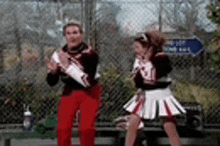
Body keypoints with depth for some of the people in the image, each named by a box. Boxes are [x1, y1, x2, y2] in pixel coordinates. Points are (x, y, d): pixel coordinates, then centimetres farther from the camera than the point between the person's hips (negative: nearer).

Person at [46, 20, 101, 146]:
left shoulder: (90, 53, -19)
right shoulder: (59, 54, -7)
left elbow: (88, 81, -28)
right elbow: (52, 82, 1)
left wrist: (68, 66, -32)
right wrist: (53, 71, -22)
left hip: (89, 93, -3)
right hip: (69, 92, 4)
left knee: (86, 129, -11)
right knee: (63, 128, -5)